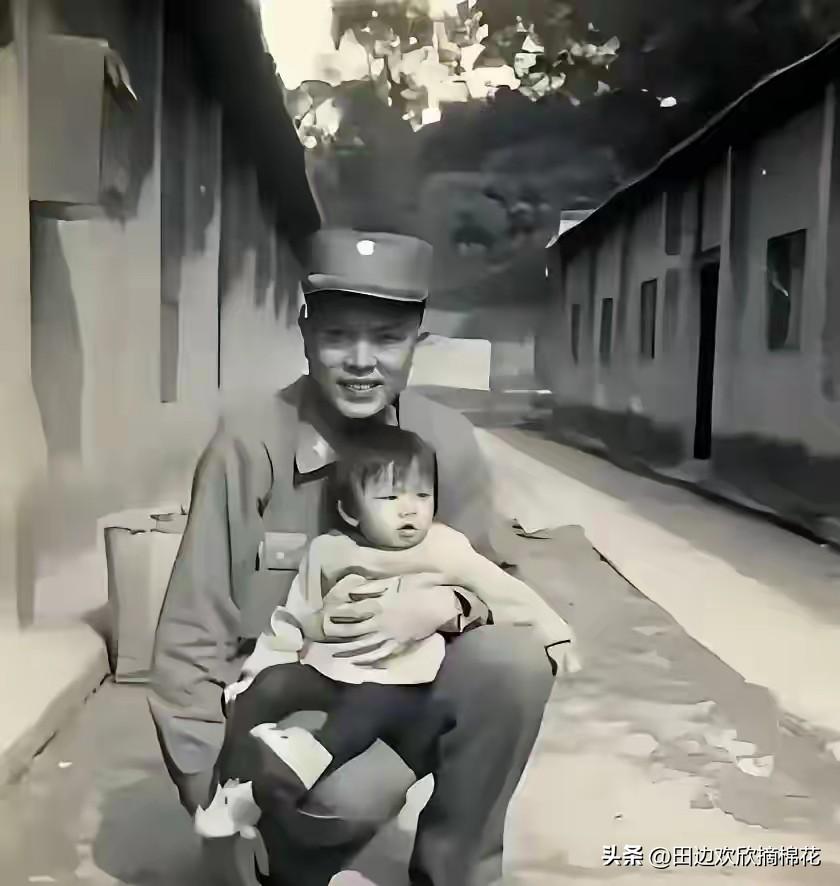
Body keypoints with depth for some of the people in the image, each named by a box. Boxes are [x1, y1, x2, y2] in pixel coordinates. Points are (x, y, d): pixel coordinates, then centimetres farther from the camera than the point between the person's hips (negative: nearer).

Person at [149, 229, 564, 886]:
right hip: (276, 709, -3)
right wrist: (214, 789, -15)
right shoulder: (251, 440, -16)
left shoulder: (449, 443, -6)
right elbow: (194, 632, -13)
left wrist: (441, 606, -25)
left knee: (514, 661, -24)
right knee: (363, 786, -34)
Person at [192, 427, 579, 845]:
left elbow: (505, 592, -2)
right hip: (327, 672, 3)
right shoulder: (328, 552, 4)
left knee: (368, 705, -33)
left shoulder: (446, 549, -3)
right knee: (268, 686, -19)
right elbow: (294, 618, 12)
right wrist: (257, 669, 7)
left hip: (397, 684, -3)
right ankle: (232, 783, -13)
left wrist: (553, 633, -9)